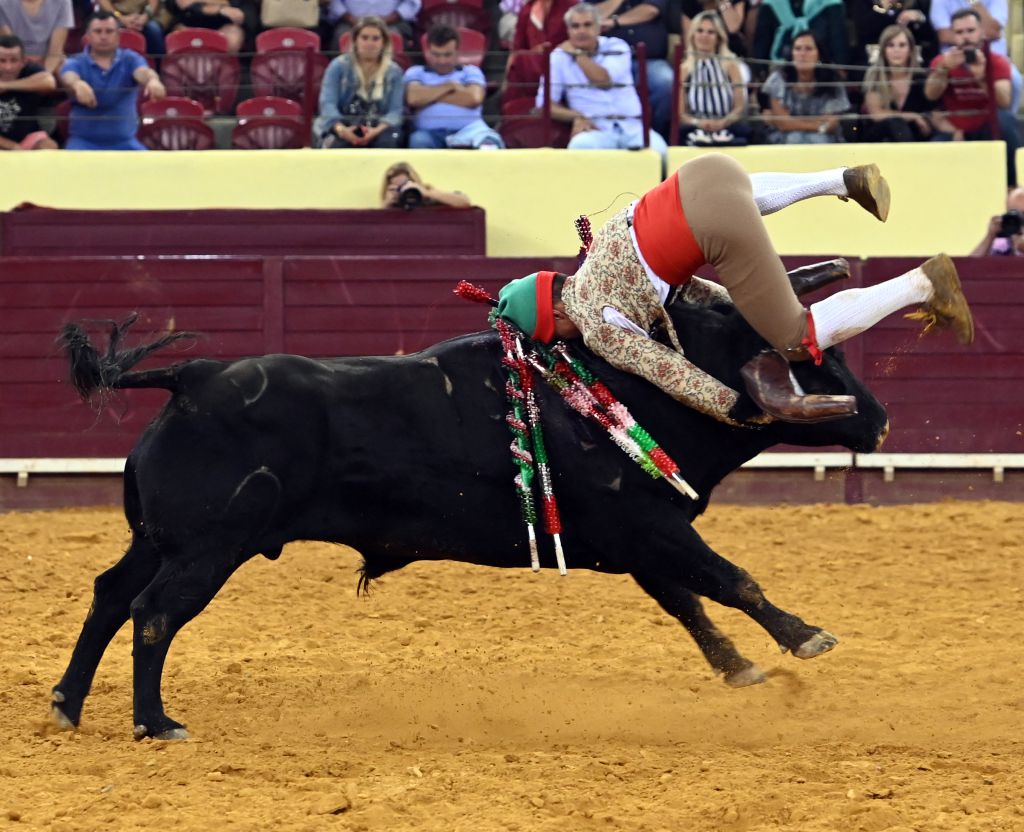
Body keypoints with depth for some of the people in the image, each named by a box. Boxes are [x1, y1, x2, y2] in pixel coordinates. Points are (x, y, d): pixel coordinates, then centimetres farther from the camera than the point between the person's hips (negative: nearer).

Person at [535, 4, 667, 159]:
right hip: (595, 130, 0)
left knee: (657, 150, -31)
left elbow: (604, 80, -10)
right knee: (581, 146, -37)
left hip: (632, 127, 0)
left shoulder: (616, 47, 10)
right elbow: (545, 104, 4)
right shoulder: (559, 57, 9)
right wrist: (576, 116, -12)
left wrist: (577, 53, -1)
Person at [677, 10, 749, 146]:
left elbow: (740, 107, 5)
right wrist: (698, 123, -19)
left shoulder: (730, 66, 11)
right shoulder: (684, 70, 10)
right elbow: (680, 114, 3)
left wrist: (723, 122, -17)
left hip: (727, 128, 1)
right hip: (696, 130, -1)